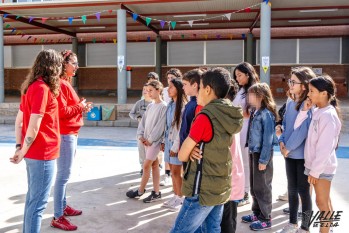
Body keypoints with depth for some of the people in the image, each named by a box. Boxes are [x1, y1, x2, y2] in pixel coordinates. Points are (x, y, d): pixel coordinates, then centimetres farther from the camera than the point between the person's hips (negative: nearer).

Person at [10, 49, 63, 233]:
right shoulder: (42, 88, -17)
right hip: (42, 153, -9)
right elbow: (34, 126, -22)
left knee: (32, 197, 19)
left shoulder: (31, 86, 11)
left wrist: (19, 147, 10)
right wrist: (23, 152, -11)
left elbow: (19, 120, 13)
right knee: (38, 202, 0)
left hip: (33, 152, 9)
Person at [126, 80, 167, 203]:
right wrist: (141, 135, 0)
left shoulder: (163, 107, -12)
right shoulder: (150, 106, 12)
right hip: (147, 140, 7)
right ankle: (156, 192, 16)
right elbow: (143, 121, 12)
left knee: (146, 166, -3)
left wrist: (150, 139, -14)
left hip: (155, 141, -7)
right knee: (154, 165, 10)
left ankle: (140, 191, 13)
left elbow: (160, 126, -16)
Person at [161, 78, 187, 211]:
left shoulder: (182, 105, -13)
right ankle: (176, 197, 21)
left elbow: (181, 128, -16)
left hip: (176, 142, -7)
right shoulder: (170, 104, 12)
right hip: (169, 140, 8)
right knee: (172, 172, 11)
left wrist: (175, 146, -16)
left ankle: (181, 199, 11)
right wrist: (164, 141, 11)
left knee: (176, 172, -2)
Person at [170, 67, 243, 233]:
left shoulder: (205, 116, -20)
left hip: (203, 190, -8)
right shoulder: (230, 116, 4)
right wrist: (194, 151, -3)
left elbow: (182, 155, -13)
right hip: (221, 188, 8)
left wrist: (191, 152, 7)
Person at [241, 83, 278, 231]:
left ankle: (266, 219, 18)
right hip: (253, 152, 8)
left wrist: (263, 160, -18)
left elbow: (268, 138, -18)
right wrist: (251, 152, 8)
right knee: (254, 185, 17)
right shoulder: (254, 112, 7)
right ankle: (257, 213, 32)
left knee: (262, 187, 4)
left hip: (263, 153, -8)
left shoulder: (266, 113, -17)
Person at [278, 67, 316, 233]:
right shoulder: (290, 102, 6)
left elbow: (303, 129, -21)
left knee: (303, 191, 6)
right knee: (291, 188, 17)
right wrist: (281, 141, -1)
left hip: (303, 154, -7)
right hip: (289, 153, 7)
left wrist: (288, 148, -14)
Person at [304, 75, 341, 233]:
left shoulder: (328, 115, -21)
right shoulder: (317, 111, 6)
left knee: (322, 202, 5)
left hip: (322, 167, -8)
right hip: (316, 165, 8)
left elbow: (325, 148, -22)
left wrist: (315, 171, -19)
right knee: (323, 202, 19)